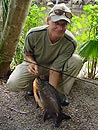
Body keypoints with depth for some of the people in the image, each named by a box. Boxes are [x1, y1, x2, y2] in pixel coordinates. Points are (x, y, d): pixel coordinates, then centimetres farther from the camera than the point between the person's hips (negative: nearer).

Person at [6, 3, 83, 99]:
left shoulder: (70, 43, -29)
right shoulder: (33, 34, -27)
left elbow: (55, 70, -27)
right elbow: (27, 54, -6)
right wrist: (32, 63, -30)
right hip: (35, 64, 0)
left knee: (76, 61, -29)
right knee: (12, 85, -24)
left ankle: (60, 94, -12)